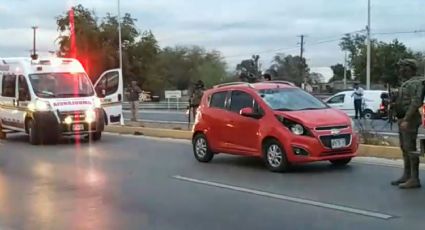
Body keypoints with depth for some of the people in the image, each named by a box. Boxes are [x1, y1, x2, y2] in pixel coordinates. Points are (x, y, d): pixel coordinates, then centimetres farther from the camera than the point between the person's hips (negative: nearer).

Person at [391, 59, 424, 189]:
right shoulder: (406, 83, 19)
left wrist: (406, 120, -27)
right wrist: (394, 103, 10)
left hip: (409, 120, -11)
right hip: (403, 119, 11)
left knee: (410, 148, -10)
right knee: (404, 148, 13)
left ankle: (414, 179, -8)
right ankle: (406, 176, 21)